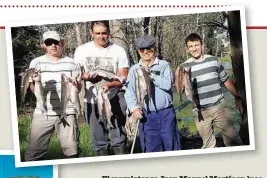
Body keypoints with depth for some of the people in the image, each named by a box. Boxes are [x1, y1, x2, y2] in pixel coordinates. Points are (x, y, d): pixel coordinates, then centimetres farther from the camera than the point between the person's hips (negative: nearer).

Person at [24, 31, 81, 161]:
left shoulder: (71, 63, 8)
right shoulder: (36, 62, 5)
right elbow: (34, 90, 1)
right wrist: (34, 82, -21)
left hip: (67, 112, 1)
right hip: (43, 113, 0)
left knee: (71, 149, 1)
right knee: (34, 150, -3)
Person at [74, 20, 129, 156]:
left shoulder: (119, 51, -5)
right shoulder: (81, 50, 0)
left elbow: (124, 77, -5)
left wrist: (109, 85, -24)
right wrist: (85, 76, -17)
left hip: (114, 99, -2)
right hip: (91, 100, 2)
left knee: (118, 138, -2)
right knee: (99, 140, 9)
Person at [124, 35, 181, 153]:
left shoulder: (164, 65, 1)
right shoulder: (134, 69, 6)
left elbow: (168, 84, -13)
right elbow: (129, 92, 2)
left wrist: (150, 75, -13)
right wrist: (134, 108, -13)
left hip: (166, 113, -1)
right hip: (146, 116, 2)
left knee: (171, 145, 6)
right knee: (151, 150, 7)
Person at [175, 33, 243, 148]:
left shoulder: (213, 60, 3)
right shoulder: (185, 66, -2)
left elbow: (225, 80, 12)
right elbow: (180, 90, -5)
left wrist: (237, 97, 13)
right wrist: (177, 76, -22)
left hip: (219, 107, 1)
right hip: (200, 112, -1)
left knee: (233, 139, 4)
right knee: (208, 144, 6)